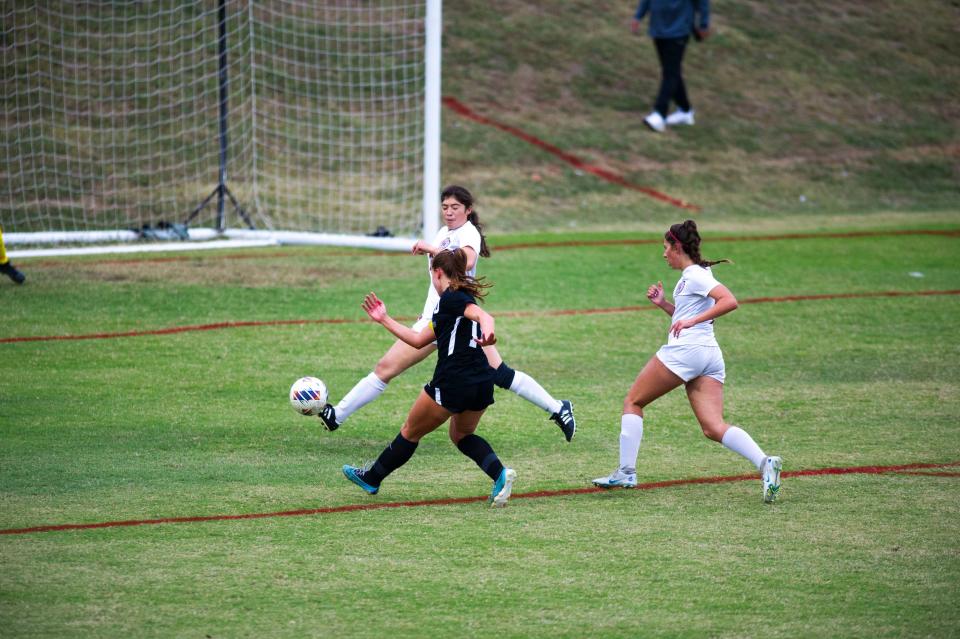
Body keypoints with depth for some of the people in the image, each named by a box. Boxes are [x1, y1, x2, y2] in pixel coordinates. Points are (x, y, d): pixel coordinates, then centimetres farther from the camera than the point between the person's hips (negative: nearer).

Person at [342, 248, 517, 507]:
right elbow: (418, 340, 26)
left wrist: (487, 331, -49)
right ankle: (500, 474, 1)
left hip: (452, 383, -8)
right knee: (462, 435, 27)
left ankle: (371, 478, 31)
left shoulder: (451, 298, -6)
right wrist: (384, 319, 29)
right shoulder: (459, 299, 21)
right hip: (482, 385, 8)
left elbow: (483, 316, -26)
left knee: (411, 432, 12)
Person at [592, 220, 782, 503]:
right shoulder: (695, 275, 22)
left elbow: (729, 301, -19)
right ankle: (764, 463, -26)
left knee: (633, 402, 8)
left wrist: (692, 320, -21)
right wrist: (663, 304, 21)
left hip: (685, 350, -9)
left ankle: (626, 472, 5)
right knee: (714, 427, -4)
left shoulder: (694, 275, -6)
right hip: (711, 354, 9)